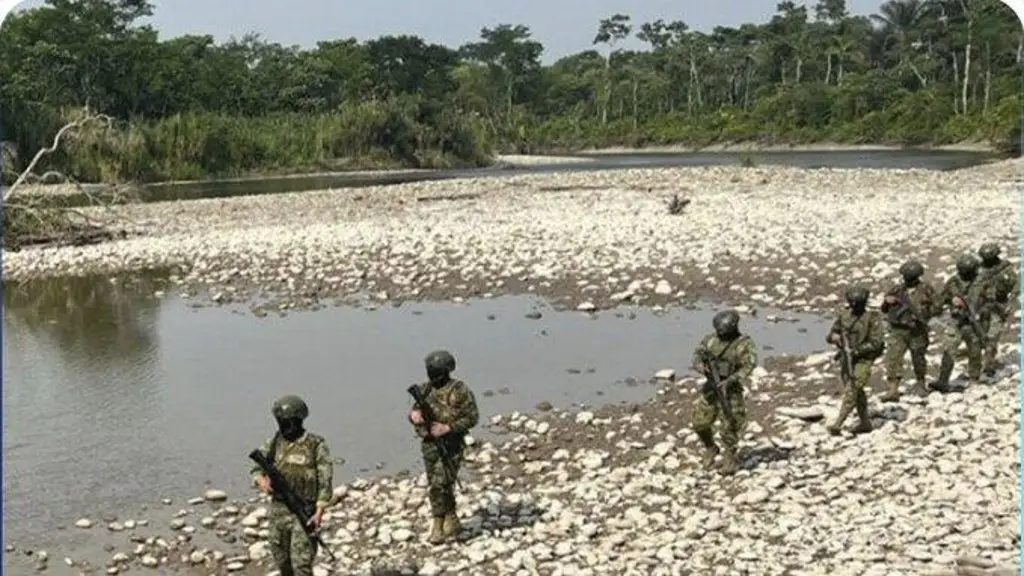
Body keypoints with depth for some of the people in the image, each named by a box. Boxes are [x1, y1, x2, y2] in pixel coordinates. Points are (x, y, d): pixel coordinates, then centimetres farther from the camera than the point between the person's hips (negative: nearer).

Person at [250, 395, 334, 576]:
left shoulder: (316, 445, -10)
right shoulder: (275, 442, 4)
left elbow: (325, 481, -11)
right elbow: (257, 468, 5)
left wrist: (319, 512, -19)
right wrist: (261, 480, -19)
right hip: (278, 511, 5)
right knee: (282, 561, 15)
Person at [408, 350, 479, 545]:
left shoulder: (459, 390, -10)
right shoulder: (425, 389, 8)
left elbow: (472, 417, -10)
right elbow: (414, 411, 15)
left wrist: (447, 428, -20)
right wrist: (414, 416, -11)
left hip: (451, 445, -6)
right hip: (429, 444, 7)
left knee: (440, 485, -13)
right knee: (435, 487, 12)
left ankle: (438, 527, -2)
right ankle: (452, 522, 26)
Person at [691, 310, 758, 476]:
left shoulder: (745, 344, -13)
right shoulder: (711, 339, 3)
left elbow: (749, 366, -20)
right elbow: (698, 353, 10)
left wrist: (729, 381, -29)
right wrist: (700, 365, -14)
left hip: (730, 390, -5)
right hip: (710, 387, 5)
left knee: (728, 428, -3)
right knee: (700, 423, 7)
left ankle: (731, 460, 15)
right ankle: (710, 449, 33)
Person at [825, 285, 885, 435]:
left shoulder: (873, 318, -13)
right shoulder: (843, 315, 1)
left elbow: (876, 343, -16)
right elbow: (830, 336, 7)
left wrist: (856, 350, -24)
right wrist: (834, 337, -17)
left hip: (864, 359, -6)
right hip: (846, 358, 6)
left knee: (851, 391, -13)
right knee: (857, 392, 15)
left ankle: (837, 425, -16)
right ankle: (865, 423, 29)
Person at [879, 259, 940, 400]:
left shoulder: (926, 289, 1)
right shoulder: (897, 290, 7)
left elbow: (937, 306, 3)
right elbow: (884, 309, 13)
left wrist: (924, 314, -13)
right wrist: (887, 302, -9)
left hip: (917, 331, -1)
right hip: (898, 330, 2)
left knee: (918, 358, 12)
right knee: (892, 358, -10)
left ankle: (920, 383, 36)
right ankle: (893, 390, -12)